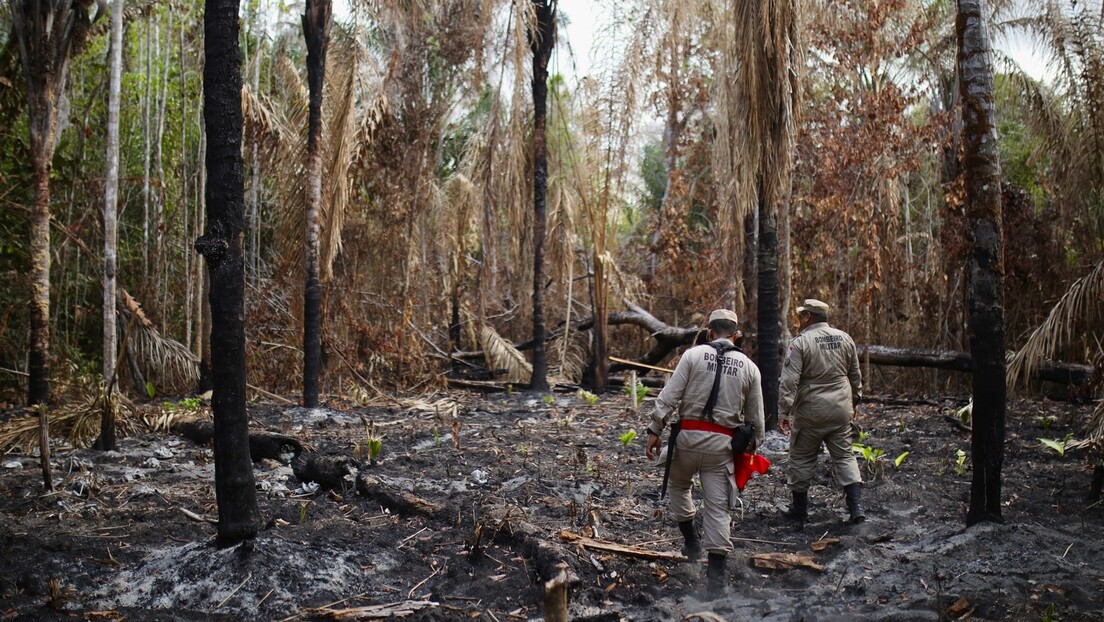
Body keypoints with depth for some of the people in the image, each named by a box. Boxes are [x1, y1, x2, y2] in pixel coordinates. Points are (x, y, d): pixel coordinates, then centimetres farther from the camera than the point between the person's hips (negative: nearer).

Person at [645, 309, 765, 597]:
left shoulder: (694, 354, -1)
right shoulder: (749, 367, 7)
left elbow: (668, 396, -7)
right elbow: (756, 418, 12)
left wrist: (654, 430, -3)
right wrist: (753, 446, 24)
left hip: (689, 434, -1)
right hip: (722, 443, 2)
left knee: (679, 484, 26)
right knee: (718, 506, 4)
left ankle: (691, 540, 27)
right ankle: (715, 575, 1)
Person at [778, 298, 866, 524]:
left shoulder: (800, 342, -11)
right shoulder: (844, 338, 6)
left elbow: (789, 381, -17)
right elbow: (855, 376, 16)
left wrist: (784, 412, -16)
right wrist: (854, 400, 29)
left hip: (810, 413, -4)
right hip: (841, 410, 5)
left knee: (802, 459, 9)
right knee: (845, 456, 11)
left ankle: (800, 508, 18)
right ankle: (856, 507, 2)